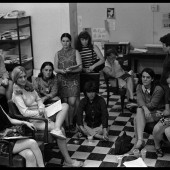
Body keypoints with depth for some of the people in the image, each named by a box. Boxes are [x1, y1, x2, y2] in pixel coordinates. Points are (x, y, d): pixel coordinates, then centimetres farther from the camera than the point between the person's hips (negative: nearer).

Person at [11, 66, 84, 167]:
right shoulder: (17, 93, -13)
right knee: (61, 129, -22)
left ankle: (56, 129, -32)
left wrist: (42, 108, -8)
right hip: (33, 119, -8)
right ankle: (67, 161, -16)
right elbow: (25, 112, -18)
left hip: (42, 114, 8)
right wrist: (39, 112, -21)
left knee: (65, 105, -7)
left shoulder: (29, 86, 10)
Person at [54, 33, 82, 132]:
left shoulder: (75, 52, 3)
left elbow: (80, 67, -4)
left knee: (72, 102, -10)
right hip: (62, 80, 2)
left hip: (73, 80, -1)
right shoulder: (58, 54, 10)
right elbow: (55, 68, 7)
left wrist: (70, 70, -19)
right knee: (64, 102, -1)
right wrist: (61, 71, -14)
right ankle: (67, 124, 10)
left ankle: (71, 122, 10)